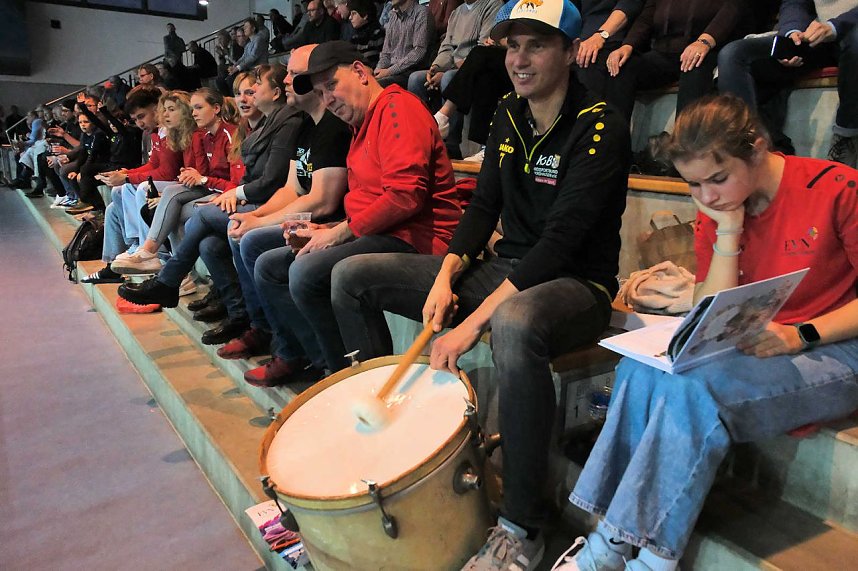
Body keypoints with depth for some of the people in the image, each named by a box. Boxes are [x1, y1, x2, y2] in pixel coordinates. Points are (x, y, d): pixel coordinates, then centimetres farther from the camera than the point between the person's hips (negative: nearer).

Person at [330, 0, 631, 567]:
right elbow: (484, 205, 9)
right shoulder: (509, 115, 9)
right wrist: (446, 275, -9)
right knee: (353, 276, 2)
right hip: (505, 267, 7)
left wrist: (474, 321, -29)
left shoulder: (601, 127, -14)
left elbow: (561, 240, -23)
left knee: (515, 325, -45)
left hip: (578, 283, -7)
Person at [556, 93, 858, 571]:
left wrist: (800, 334, -21)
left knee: (693, 386, -32)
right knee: (641, 371, -25)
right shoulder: (717, 211, 2)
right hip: (755, 349, 5)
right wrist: (728, 231, -12)